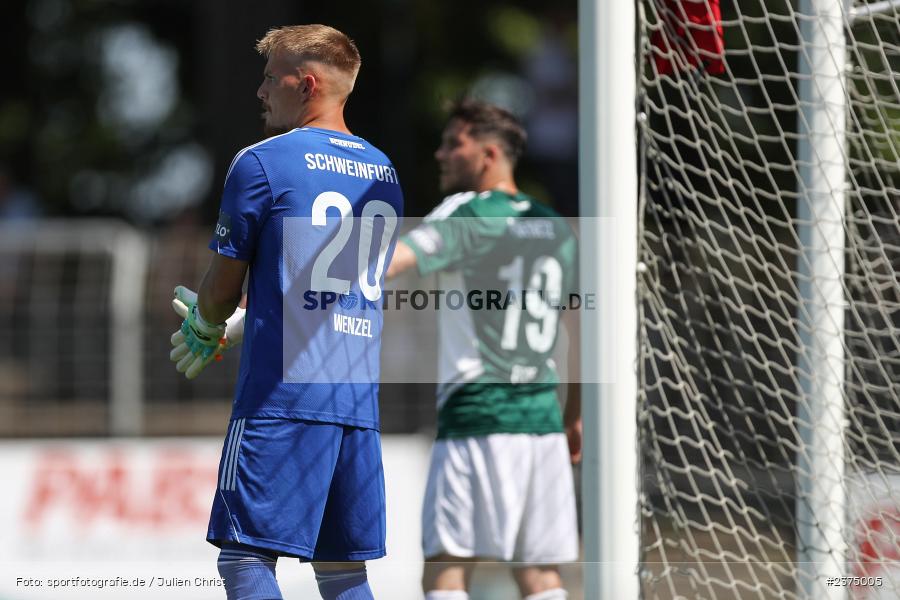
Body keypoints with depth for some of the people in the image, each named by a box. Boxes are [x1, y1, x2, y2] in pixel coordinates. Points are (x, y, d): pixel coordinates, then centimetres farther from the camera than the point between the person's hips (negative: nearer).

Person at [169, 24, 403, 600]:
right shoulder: (384, 171, 17)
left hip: (282, 394, -7)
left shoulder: (262, 163, -4)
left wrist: (203, 328, 24)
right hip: (359, 399, 7)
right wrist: (231, 331, 31)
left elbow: (223, 286, 1)